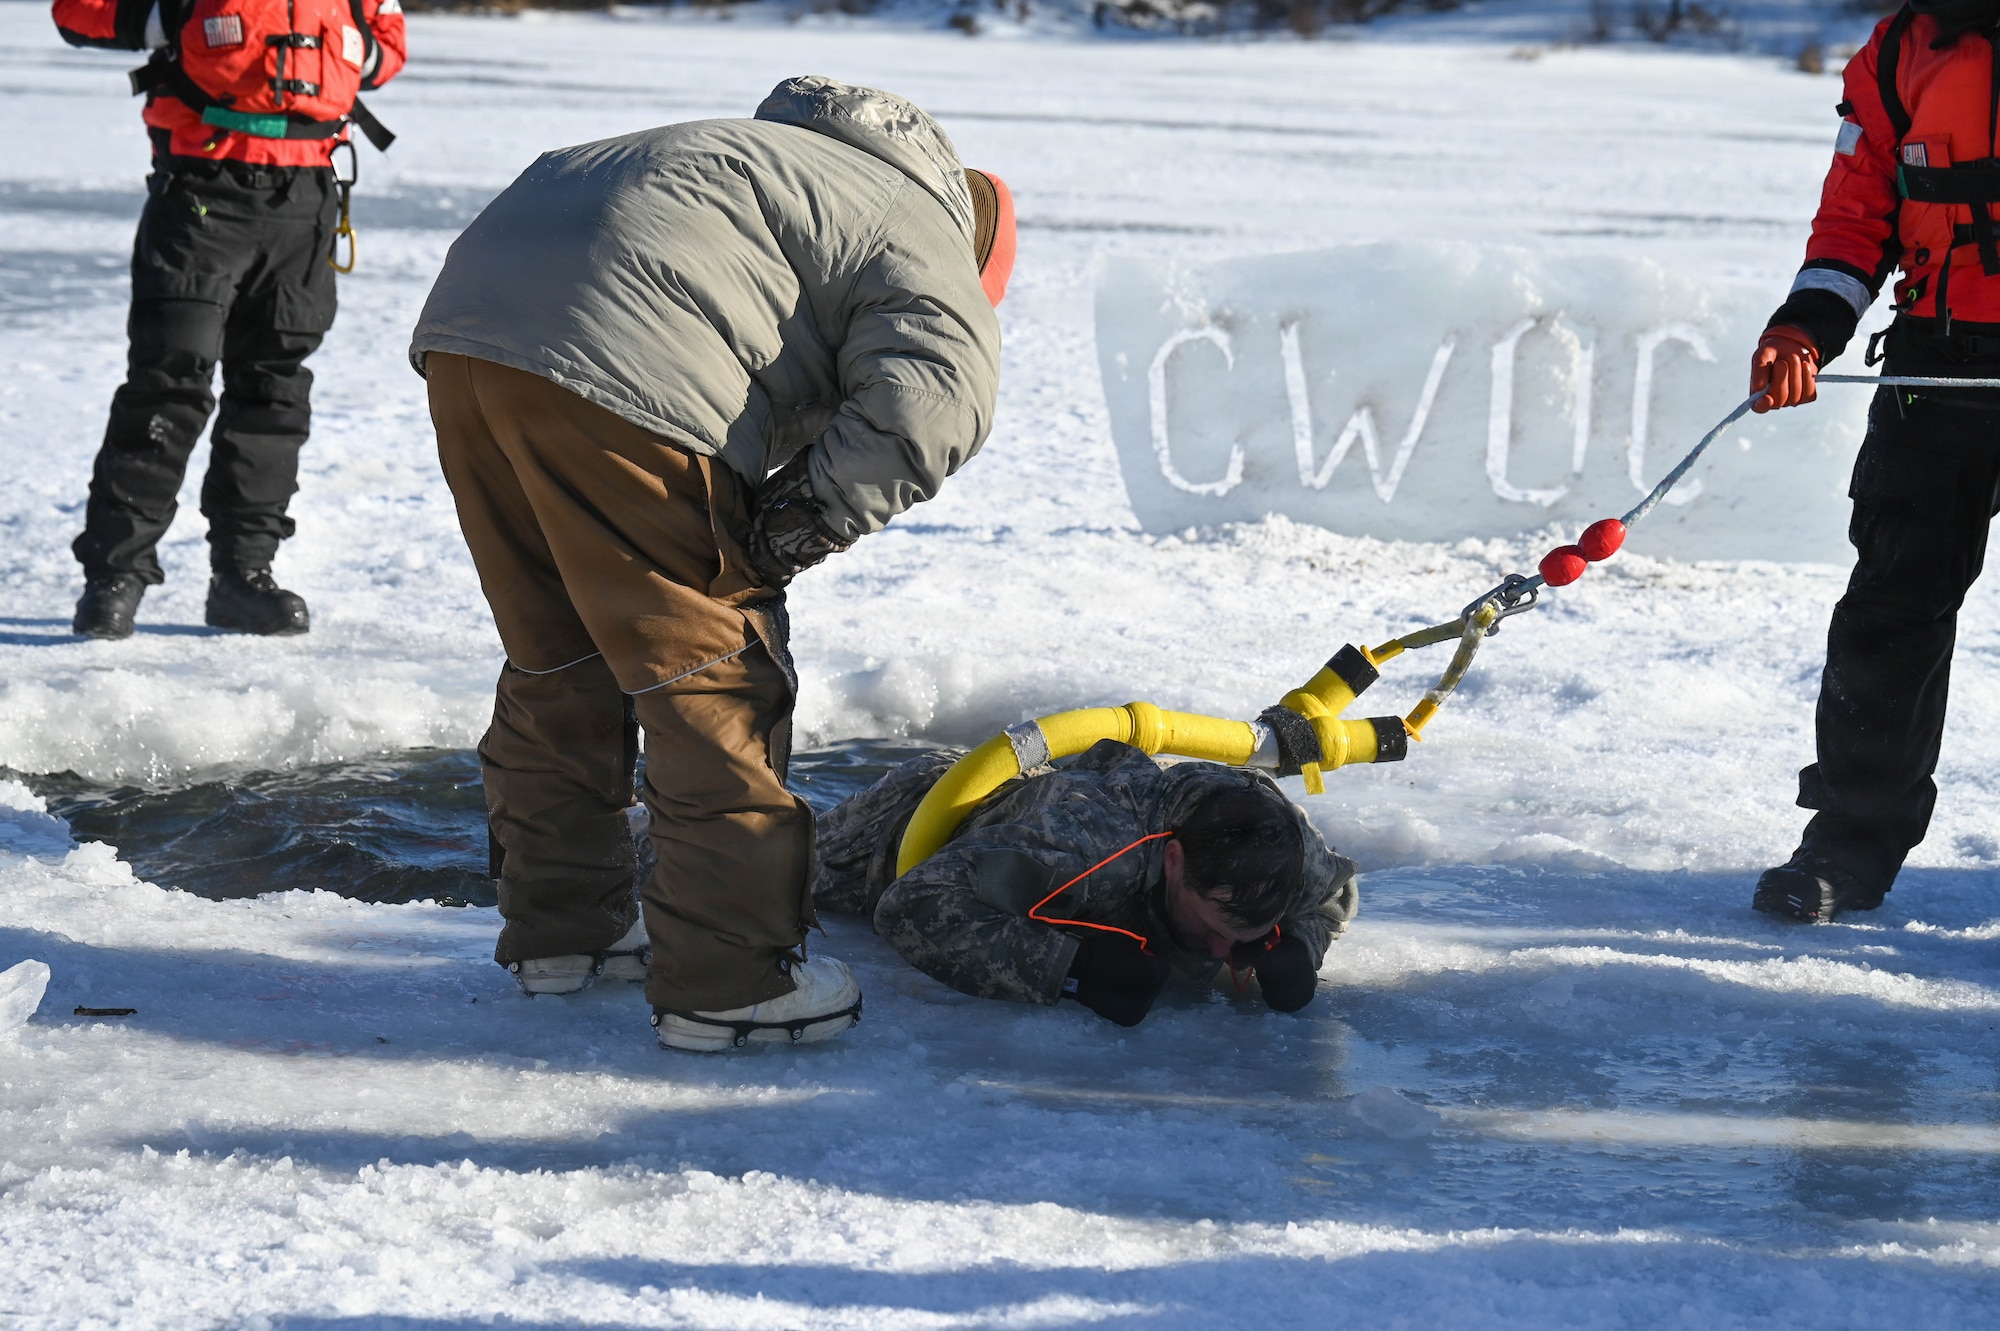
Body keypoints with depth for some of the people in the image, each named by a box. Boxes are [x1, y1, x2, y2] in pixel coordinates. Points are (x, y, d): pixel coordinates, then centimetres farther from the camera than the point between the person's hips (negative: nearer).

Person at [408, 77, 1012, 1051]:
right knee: (717, 677, 2)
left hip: (466, 322, 9)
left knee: (556, 656, 22)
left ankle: (557, 928, 33)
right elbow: (921, 413, -11)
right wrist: (787, 532, -2)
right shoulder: (929, 257, 10)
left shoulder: (786, 160, 36)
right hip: (618, 369, -9)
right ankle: (726, 979, 5)